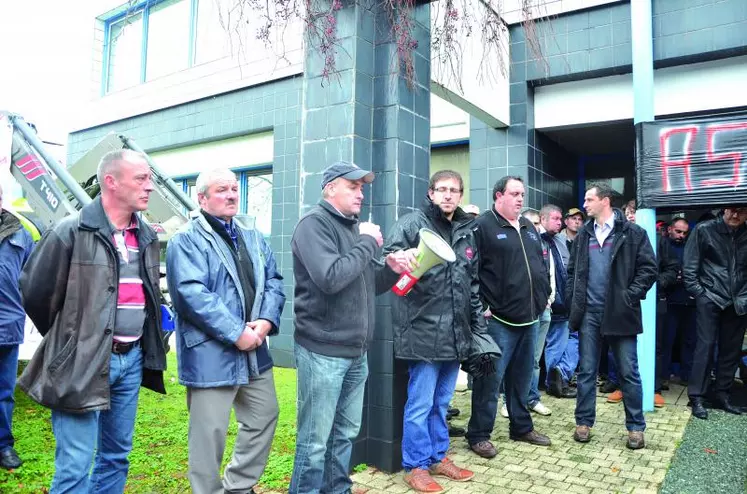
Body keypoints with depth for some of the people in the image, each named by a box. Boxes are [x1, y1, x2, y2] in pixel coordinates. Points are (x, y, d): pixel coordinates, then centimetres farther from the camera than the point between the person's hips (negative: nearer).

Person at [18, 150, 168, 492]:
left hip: (132, 360, 6)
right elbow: (35, 291, -5)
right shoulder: (72, 231, -12)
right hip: (83, 363, -6)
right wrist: (67, 339, 6)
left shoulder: (147, 236, 9)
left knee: (116, 457, 17)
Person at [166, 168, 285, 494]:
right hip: (211, 354, -7)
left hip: (254, 350, 8)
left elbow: (273, 281, 10)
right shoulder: (187, 240, -10)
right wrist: (236, 334, -22)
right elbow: (192, 295, -21)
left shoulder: (252, 237, 13)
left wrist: (267, 320, -9)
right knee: (210, 432, 3)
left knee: (265, 416, 18)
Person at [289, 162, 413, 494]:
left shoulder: (355, 227, 14)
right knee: (315, 440, 3)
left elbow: (369, 285, 17)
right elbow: (330, 278, -27)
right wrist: (368, 244, -16)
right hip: (323, 351, -8)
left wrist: (391, 268, -3)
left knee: (346, 433, 18)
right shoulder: (314, 224, -11)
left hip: (355, 352, 8)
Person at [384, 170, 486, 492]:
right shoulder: (412, 223, -6)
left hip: (455, 332, 6)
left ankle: (437, 457, 34)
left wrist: (479, 325, 17)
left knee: (441, 402, 18)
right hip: (424, 330, -6)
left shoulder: (467, 231, 14)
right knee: (421, 403, 3)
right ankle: (415, 466, 20)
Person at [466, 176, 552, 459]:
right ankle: (478, 434, 11)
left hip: (530, 318, 8)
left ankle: (521, 427, 33)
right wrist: (481, 306, -16)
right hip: (499, 319, -8)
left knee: (522, 376, 18)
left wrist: (544, 295, 15)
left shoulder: (528, 227, 17)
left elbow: (541, 264, 24)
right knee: (491, 378, -2)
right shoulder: (483, 226, -9)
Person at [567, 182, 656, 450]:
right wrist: (573, 299, 4)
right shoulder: (583, 235, 11)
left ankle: (635, 427, 19)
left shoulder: (633, 233, -3)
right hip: (589, 313, 4)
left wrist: (630, 297, -13)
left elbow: (648, 269, -5)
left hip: (619, 313, -3)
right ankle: (584, 422, 19)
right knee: (587, 371, 9)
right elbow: (572, 270, 14)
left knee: (628, 372, 5)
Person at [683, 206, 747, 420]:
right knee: (705, 346, -3)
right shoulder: (704, 230, -4)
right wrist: (698, 293, -7)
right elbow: (689, 266, -4)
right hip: (710, 299, -3)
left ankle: (722, 395, 23)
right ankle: (697, 397, 4)